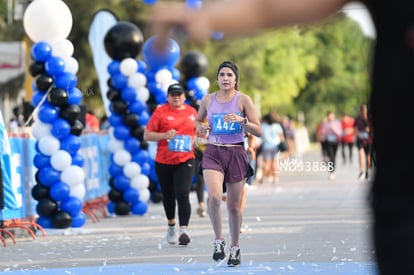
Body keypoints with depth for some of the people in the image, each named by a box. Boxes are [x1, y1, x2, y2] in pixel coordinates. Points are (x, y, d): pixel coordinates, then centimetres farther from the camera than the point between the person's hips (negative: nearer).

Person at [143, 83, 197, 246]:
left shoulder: (192, 112, 9)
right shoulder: (160, 112, -1)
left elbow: (196, 132, 25)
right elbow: (147, 135, -3)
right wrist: (165, 135, -18)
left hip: (185, 161, 0)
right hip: (163, 162, 0)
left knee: (183, 195, -15)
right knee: (168, 196, 14)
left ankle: (184, 230, -21)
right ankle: (171, 225, 37)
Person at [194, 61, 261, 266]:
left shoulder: (243, 100, -2)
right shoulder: (208, 100, 6)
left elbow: (258, 131, -4)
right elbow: (198, 120, 23)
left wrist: (242, 120, -21)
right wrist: (201, 127, 0)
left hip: (236, 154, -1)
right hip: (213, 153, 1)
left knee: (234, 205, 6)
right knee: (214, 197, -24)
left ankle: (235, 247, 24)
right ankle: (218, 240, -6)